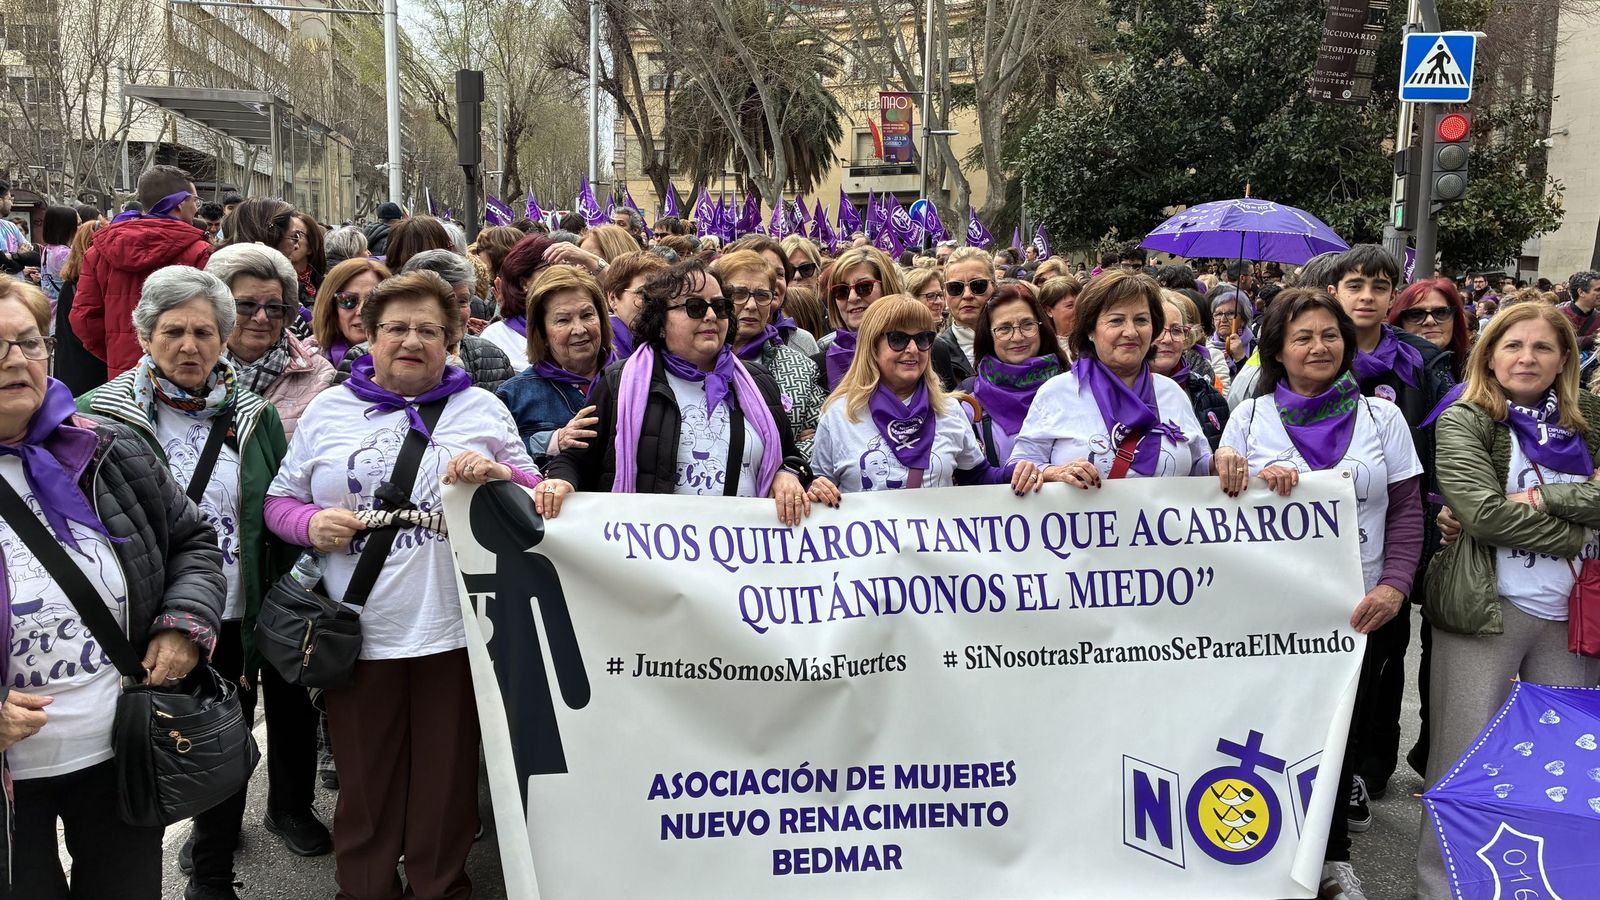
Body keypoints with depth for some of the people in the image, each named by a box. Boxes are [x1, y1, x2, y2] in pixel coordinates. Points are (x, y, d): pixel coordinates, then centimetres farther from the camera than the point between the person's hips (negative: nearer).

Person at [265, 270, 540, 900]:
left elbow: (536, 496, 7)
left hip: (455, 629, 0)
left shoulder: (481, 408, 6)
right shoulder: (328, 410, 8)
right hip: (358, 632, 1)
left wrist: (499, 476, -14)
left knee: (447, 781, 11)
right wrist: (311, 524, -9)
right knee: (365, 781, 11)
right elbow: (280, 500, 12)